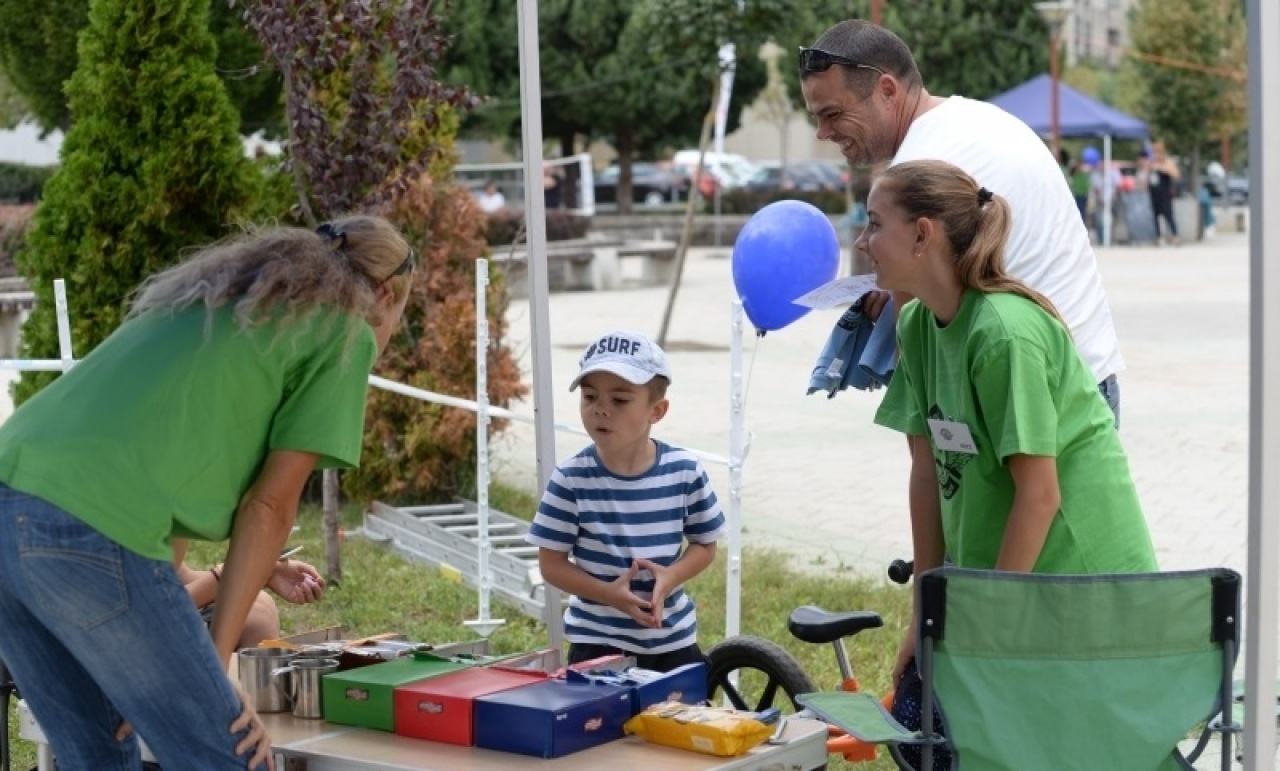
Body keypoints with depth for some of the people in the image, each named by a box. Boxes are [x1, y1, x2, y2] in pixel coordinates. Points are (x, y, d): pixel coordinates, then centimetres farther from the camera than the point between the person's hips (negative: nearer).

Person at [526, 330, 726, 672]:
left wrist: (671, 577, -17)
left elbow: (705, 544, 3)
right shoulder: (571, 479, -14)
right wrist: (609, 593, -23)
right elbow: (551, 563, -8)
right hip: (597, 642, -2)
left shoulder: (685, 471, -9)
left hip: (673, 640, 2)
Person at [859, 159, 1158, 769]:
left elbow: (1039, 494, -21)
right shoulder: (917, 326, 3)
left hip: (1077, 577, -8)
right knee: (918, 714, 4)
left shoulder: (1004, 332, -22)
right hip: (992, 574, 8)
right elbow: (928, 471, 5)